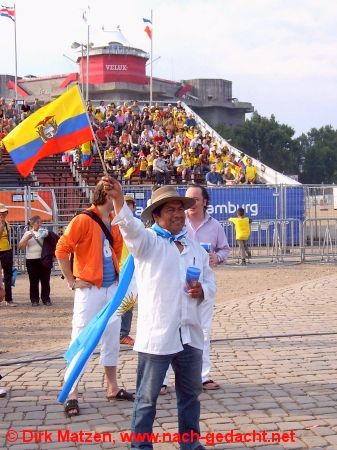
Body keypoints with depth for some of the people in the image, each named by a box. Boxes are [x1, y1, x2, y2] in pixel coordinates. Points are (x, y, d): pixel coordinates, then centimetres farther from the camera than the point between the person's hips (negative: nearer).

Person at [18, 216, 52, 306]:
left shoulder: (44, 232, 9)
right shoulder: (28, 233, 9)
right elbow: (20, 247, 3)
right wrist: (27, 238, -9)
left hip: (44, 259, 0)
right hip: (32, 260, 0)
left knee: (45, 281, 3)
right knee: (33, 281, 2)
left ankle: (46, 299, 12)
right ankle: (34, 300, 10)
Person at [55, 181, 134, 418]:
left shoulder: (114, 222, 8)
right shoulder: (83, 220, -14)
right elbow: (62, 249, -15)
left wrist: (117, 271, 14)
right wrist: (72, 281, -12)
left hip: (112, 288, 7)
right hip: (89, 290, -7)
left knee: (112, 340, 14)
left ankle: (113, 388, 27)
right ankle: (72, 395, 2)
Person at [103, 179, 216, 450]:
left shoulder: (197, 249, 14)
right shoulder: (147, 242, -3)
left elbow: (210, 284, 20)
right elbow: (130, 226, -25)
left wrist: (202, 291, -4)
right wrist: (119, 200, -44)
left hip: (190, 334, 6)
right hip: (156, 335, -6)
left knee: (190, 394, 18)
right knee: (147, 397, 2)